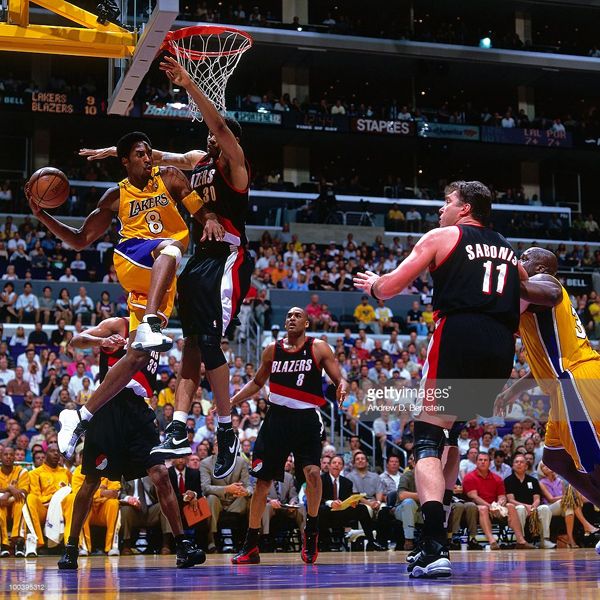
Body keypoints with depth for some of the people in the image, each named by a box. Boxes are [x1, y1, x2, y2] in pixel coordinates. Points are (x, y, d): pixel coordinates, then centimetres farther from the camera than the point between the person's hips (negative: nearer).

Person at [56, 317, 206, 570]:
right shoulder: (119, 326, 2)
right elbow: (76, 340, -9)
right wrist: (102, 341, -27)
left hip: (138, 411, 5)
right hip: (109, 406, -5)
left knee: (161, 475, -7)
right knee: (92, 481, 1)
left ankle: (182, 545, -4)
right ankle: (71, 547, 14)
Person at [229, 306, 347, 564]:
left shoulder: (319, 348, 0)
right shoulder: (272, 350, 9)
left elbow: (339, 379, -2)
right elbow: (257, 382, 21)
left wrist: (342, 387, -25)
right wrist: (231, 402, 11)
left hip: (306, 419, -3)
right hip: (277, 418, 3)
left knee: (312, 471, -22)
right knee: (262, 481, 3)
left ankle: (311, 531, 1)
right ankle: (250, 545, 12)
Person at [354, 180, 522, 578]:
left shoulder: (442, 236, 10)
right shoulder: (508, 251, 26)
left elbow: (389, 288, 9)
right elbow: (519, 311, 24)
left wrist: (371, 285, 30)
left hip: (459, 336, -6)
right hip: (501, 348, 6)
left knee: (429, 437, -4)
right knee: (449, 434, 25)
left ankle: (435, 548, -22)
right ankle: (436, 535, 24)